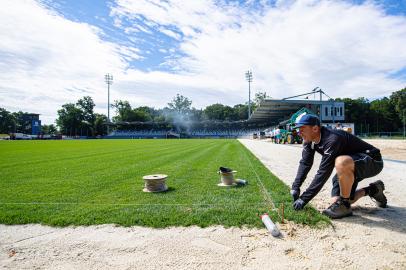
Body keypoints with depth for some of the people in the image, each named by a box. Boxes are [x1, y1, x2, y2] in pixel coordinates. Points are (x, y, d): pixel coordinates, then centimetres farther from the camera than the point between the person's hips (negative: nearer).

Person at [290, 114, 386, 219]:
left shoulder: (332, 140, -35)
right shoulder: (309, 141, -8)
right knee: (336, 200, 4)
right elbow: (305, 164, -9)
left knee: (341, 162, -42)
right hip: (349, 165, 9)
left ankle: (344, 206, -20)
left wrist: (304, 198, -35)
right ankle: (372, 190, 27)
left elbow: (323, 172, -37)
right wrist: (295, 187, -21)